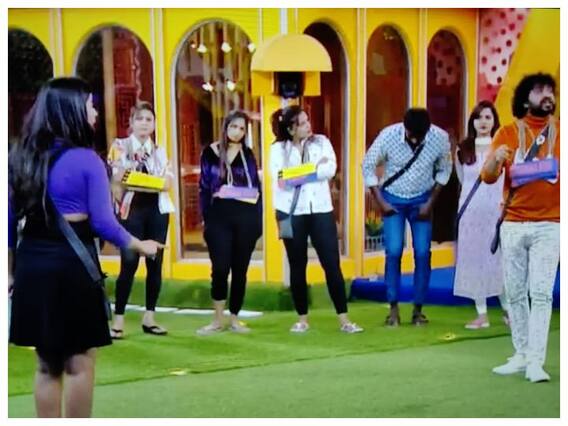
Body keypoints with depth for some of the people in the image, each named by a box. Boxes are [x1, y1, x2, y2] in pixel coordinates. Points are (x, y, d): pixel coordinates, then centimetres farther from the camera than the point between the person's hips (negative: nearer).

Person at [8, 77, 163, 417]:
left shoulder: (21, 156, 7)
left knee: (47, 364, 15)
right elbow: (102, 222, -12)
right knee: (79, 362, 4)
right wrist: (140, 246, 3)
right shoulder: (86, 160, -11)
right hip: (71, 262, -6)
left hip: (31, 261, 6)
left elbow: (10, 218, 9)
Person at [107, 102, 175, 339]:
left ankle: (149, 318, 12)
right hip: (132, 209, -4)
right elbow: (116, 181, -4)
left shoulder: (160, 151, 14)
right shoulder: (120, 147, 4)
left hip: (157, 210, 4)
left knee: (155, 263, 4)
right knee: (129, 264, -8)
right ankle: (118, 321, -3)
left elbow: (168, 182, 5)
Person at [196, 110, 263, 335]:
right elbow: (204, 187, 4)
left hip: (245, 218, 2)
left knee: (240, 270, 5)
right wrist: (206, 218, -2)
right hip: (220, 217, -2)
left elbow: (257, 188, 9)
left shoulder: (248, 154, 8)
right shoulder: (211, 152, 3)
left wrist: (258, 220, 2)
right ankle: (218, 320, 6)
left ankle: (234, 319, 15)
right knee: (220, 269, -7)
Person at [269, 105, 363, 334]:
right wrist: (315, 167, -10)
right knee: (297, 266, 7)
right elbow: (279, 178, -13)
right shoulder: (278, 148, 3)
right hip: (291, 212, 0)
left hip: (320, 210, 1)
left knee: (332, 264, -2)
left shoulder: (321, 142, 6)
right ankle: (302, 318, 16)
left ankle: (343, 319, 0)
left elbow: (331, 169, -9)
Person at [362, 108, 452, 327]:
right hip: (393, 199, -1)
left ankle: (418, 308, 7)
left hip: (421, 200, 1)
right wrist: (380, 201, -10)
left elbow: (444, 170, -3)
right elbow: (368, 166, -9)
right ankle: (393, 308, 1)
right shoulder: (388, 135, -24)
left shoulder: (440, 138, -21)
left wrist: (430, 202, -7)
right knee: (393, 252, -10)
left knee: (422, 253, -4)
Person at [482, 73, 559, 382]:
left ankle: (535, 362, -8)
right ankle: (520, 355, 14)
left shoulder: (559, 131, 5)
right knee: (515, 293, 5)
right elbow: (488, 177, 0)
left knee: (541, 293, -7)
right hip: (513, 225, 2)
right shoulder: (508, 133, 6)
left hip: (548, 226, -2)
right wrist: (496, 158, -21)